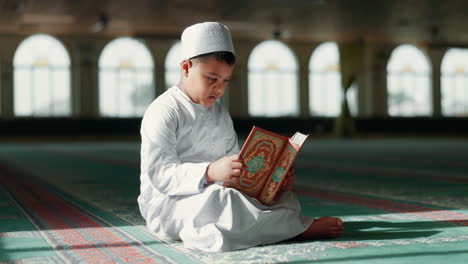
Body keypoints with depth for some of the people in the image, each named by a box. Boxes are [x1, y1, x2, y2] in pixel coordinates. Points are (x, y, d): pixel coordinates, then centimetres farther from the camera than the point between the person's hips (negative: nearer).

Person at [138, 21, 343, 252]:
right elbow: (160, 174, -22)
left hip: (215, 196, 8)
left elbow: (235, 167, 17)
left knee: (287, 199, -1)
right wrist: (209, 173, -39)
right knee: (218, 203, -38)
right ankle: (300, 228, -23)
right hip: (167, 204, -8)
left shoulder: (221, 115, 15)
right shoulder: (162, 112, -12)